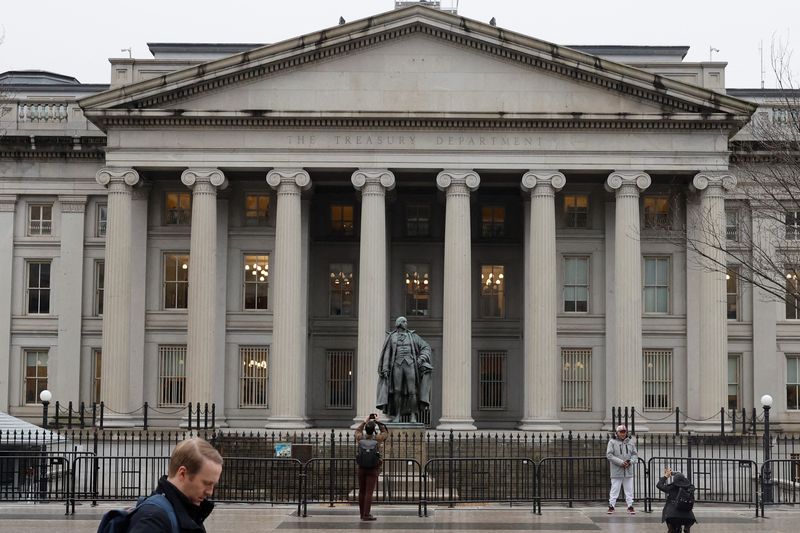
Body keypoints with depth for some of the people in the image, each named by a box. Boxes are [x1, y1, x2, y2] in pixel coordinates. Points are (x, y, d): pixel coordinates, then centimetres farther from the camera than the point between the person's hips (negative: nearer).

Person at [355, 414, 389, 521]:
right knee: (369, 492, -6)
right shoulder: (377, 439, -9)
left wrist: (365, 421, 24)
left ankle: (363, 513, 17)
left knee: (362, 491, 10)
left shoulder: (360, 438, -4)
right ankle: (366, 515, -11)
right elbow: (385, 433, 14)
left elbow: (357, 431, 22)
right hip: (373, 469, -3)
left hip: (361, 468, 3)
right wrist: (378, 423, 18)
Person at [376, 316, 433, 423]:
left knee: (412, 391, -7)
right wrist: (385, 369, -3)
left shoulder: (412, 336, 14)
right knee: (397, 391, -4)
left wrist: (422, 358, -6)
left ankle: (413, 416, -1)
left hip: (410, 365, 0)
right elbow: (387, 353, 7)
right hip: (397, 365, 0)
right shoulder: (392, 337, 12)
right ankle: (398, 415, 4)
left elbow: (426, 347, 12)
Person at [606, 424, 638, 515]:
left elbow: (635, 454, 10)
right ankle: (611, 505, 6)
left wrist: (631, 461, -11)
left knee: (629, 489, 8)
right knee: (614, 489, -1)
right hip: (616, 471, -3)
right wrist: (621, 462, -16)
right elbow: (609, 455, -9)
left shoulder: (630, 442, 8)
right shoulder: (612, 442, -3)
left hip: (628, 471, 3)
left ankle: (630, 506, 15)